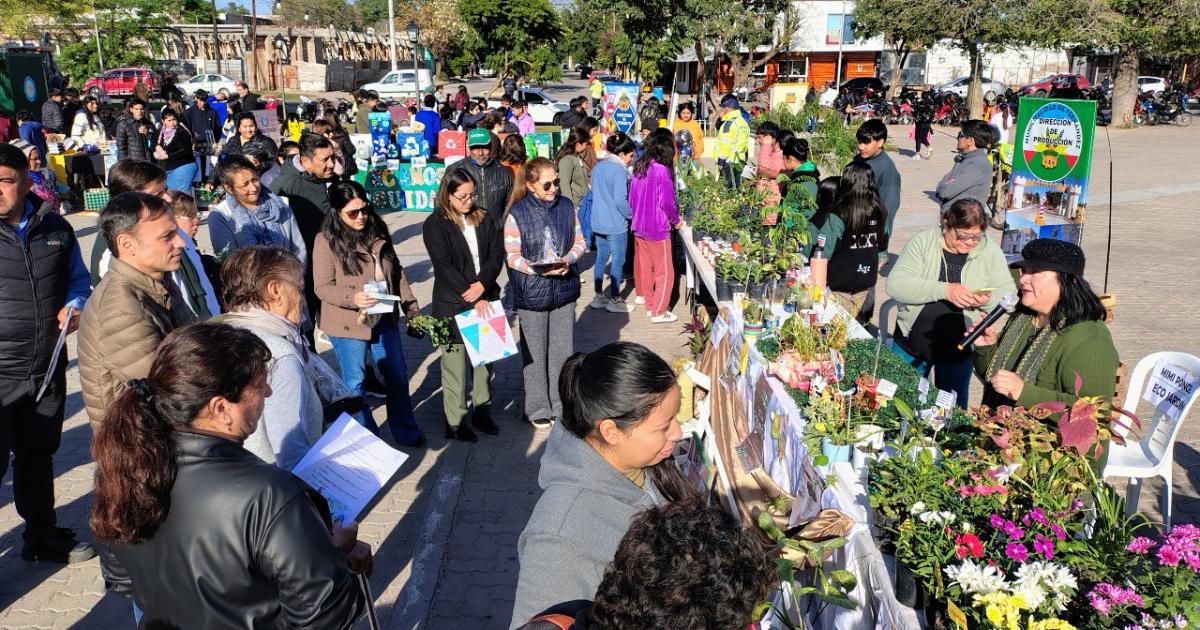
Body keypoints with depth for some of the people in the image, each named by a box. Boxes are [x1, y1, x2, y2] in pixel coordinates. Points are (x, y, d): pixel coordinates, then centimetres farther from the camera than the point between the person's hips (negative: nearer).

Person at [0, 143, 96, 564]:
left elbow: (77, 278, 14)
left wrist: (73, 306, -5)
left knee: (38, 455, 20)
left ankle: (42, 536, 37)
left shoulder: (56, 229, 1)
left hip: (47, 368, 4)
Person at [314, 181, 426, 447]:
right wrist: (353, 298, -32)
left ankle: (406, 432, 33)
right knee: (354, 383, 9)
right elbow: (323, 287, -15)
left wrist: (411, 307, 8)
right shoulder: (326, 241, -14)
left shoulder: (378, 231, 2)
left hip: (385, 318, 5)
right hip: (348, 324, -5)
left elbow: (397, 272, 11)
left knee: (397, 376, 15)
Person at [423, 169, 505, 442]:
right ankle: (455, 422, 13)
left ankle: (482, 411, 26)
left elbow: (496, 254, 2)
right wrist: (473, 299, -17)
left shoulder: (484, 219, 8)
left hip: (484, 299, 4)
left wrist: (483, 283, -15)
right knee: (455, 362, 3)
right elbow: (444, 268, -13)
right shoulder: (435, 225, -6)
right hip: (452, 304, -4)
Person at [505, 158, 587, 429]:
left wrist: (567, 259, -14)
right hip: (532, 292, -3)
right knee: (535, 353, 8)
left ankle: (563, 405, 28)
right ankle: (538, 408, 24)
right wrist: (539, 269, -23)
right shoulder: (517, 213, -10)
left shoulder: (566, 206, -1)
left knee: (562, 349, 12)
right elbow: (512, 256, -9)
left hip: (564, 288, 3)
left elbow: (580, 242, 6)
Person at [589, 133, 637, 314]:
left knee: (601, 258, 16)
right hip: (615, 224, -8)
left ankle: (599, 297, 23)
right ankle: (615, 300, 11)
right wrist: (631, 214, -8)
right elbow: (620, 200, -23)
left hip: (598, 222, 8)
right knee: (618, 261, 3)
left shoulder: (598, 167, 8)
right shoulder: (619, 171, -18)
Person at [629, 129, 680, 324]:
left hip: (639, 226, 8)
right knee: (665, 272, 4)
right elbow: (666, 202, -18)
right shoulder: (662, 170, -19)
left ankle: (650, 305, 30)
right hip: (657, 228, -8)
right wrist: (676, 220, -2)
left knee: (645, 268, 17)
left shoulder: (639, 167, 2)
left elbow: (631, 198, 9)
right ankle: (659, 312, 8)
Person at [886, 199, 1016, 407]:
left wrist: (989, 300, -24)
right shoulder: (922, 242, -9)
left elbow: (1009, 294, -1)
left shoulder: (990, 251, -4)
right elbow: (895, 284, -19)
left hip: (958, 351, 1)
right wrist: (944, 290, -29)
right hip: (911, 344, -1)